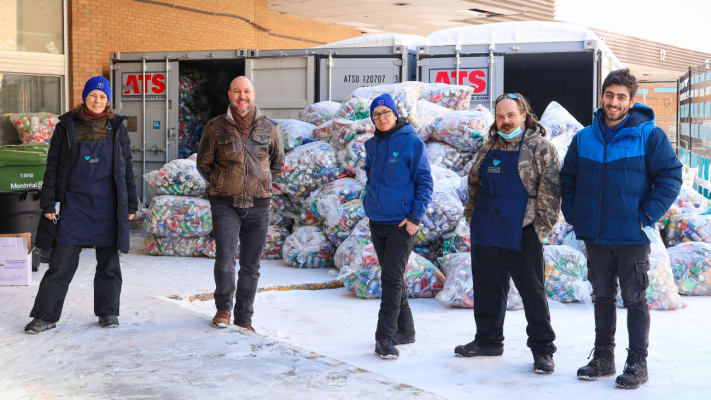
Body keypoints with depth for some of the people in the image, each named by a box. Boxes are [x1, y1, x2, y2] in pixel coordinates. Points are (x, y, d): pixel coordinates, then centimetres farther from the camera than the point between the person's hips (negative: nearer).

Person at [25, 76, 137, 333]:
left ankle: (108, 312, 21)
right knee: (61, 262, -2)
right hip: (74, 204, -1)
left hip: (107, 206, 1)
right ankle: (45, 316, 4)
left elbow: (127, 168, 9)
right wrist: (48, 203, -1)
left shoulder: (117, 128, 6)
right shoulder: (66, 127, 3)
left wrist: (130, 204, 5)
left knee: (109, 262, 8)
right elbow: (52, 167, 4)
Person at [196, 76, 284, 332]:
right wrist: (221, 185, 7)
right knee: (225, 258, -13)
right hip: (225, 205, -2)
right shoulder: (216, 127, 0)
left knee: (250, 266, 6)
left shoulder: (268, 128, 4)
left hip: (258, 205, 2)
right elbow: (203, 163, 10)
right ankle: (223, 309, 11)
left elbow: (277, 164, 17)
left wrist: (260, 185, 10)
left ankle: (244, 319, 18)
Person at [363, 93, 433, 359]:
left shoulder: (412, 143, -9)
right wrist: (370, 203, 14)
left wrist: (416, 216, -14)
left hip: (402, 222, -7)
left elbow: (425, 182, -8)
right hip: (376, 221, 7)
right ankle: (405, 330, 24)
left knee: (392, 278, -9)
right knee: (391, 277, 13)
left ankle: (385, 337, -7)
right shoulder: (372, 145, 9)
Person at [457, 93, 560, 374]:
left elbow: (550, 190, -10)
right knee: (488, 289, 14)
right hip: (486, 234, 6)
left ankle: (542, 349, 7)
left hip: (521, 235, -6)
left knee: (532, 292, -1)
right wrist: (472, 217, 16)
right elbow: (474, 183, 22)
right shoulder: (489, 148, 14)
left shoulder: (540, 147, -5)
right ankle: (488, 340, 28)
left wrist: (541, 227, -14)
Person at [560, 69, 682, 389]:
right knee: (602, 297, 14)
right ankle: (603, 357, 25)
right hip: (595, 237, 4)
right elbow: (567, 178, 16)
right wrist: (573, 214, 6)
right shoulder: (584, 138, 6)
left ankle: (637, 363, 13)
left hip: (632, 238, -4)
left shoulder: (649, 135, -7)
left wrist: (647, 216, -13)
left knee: (634, 299, 3)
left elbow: (671, 176, -7)